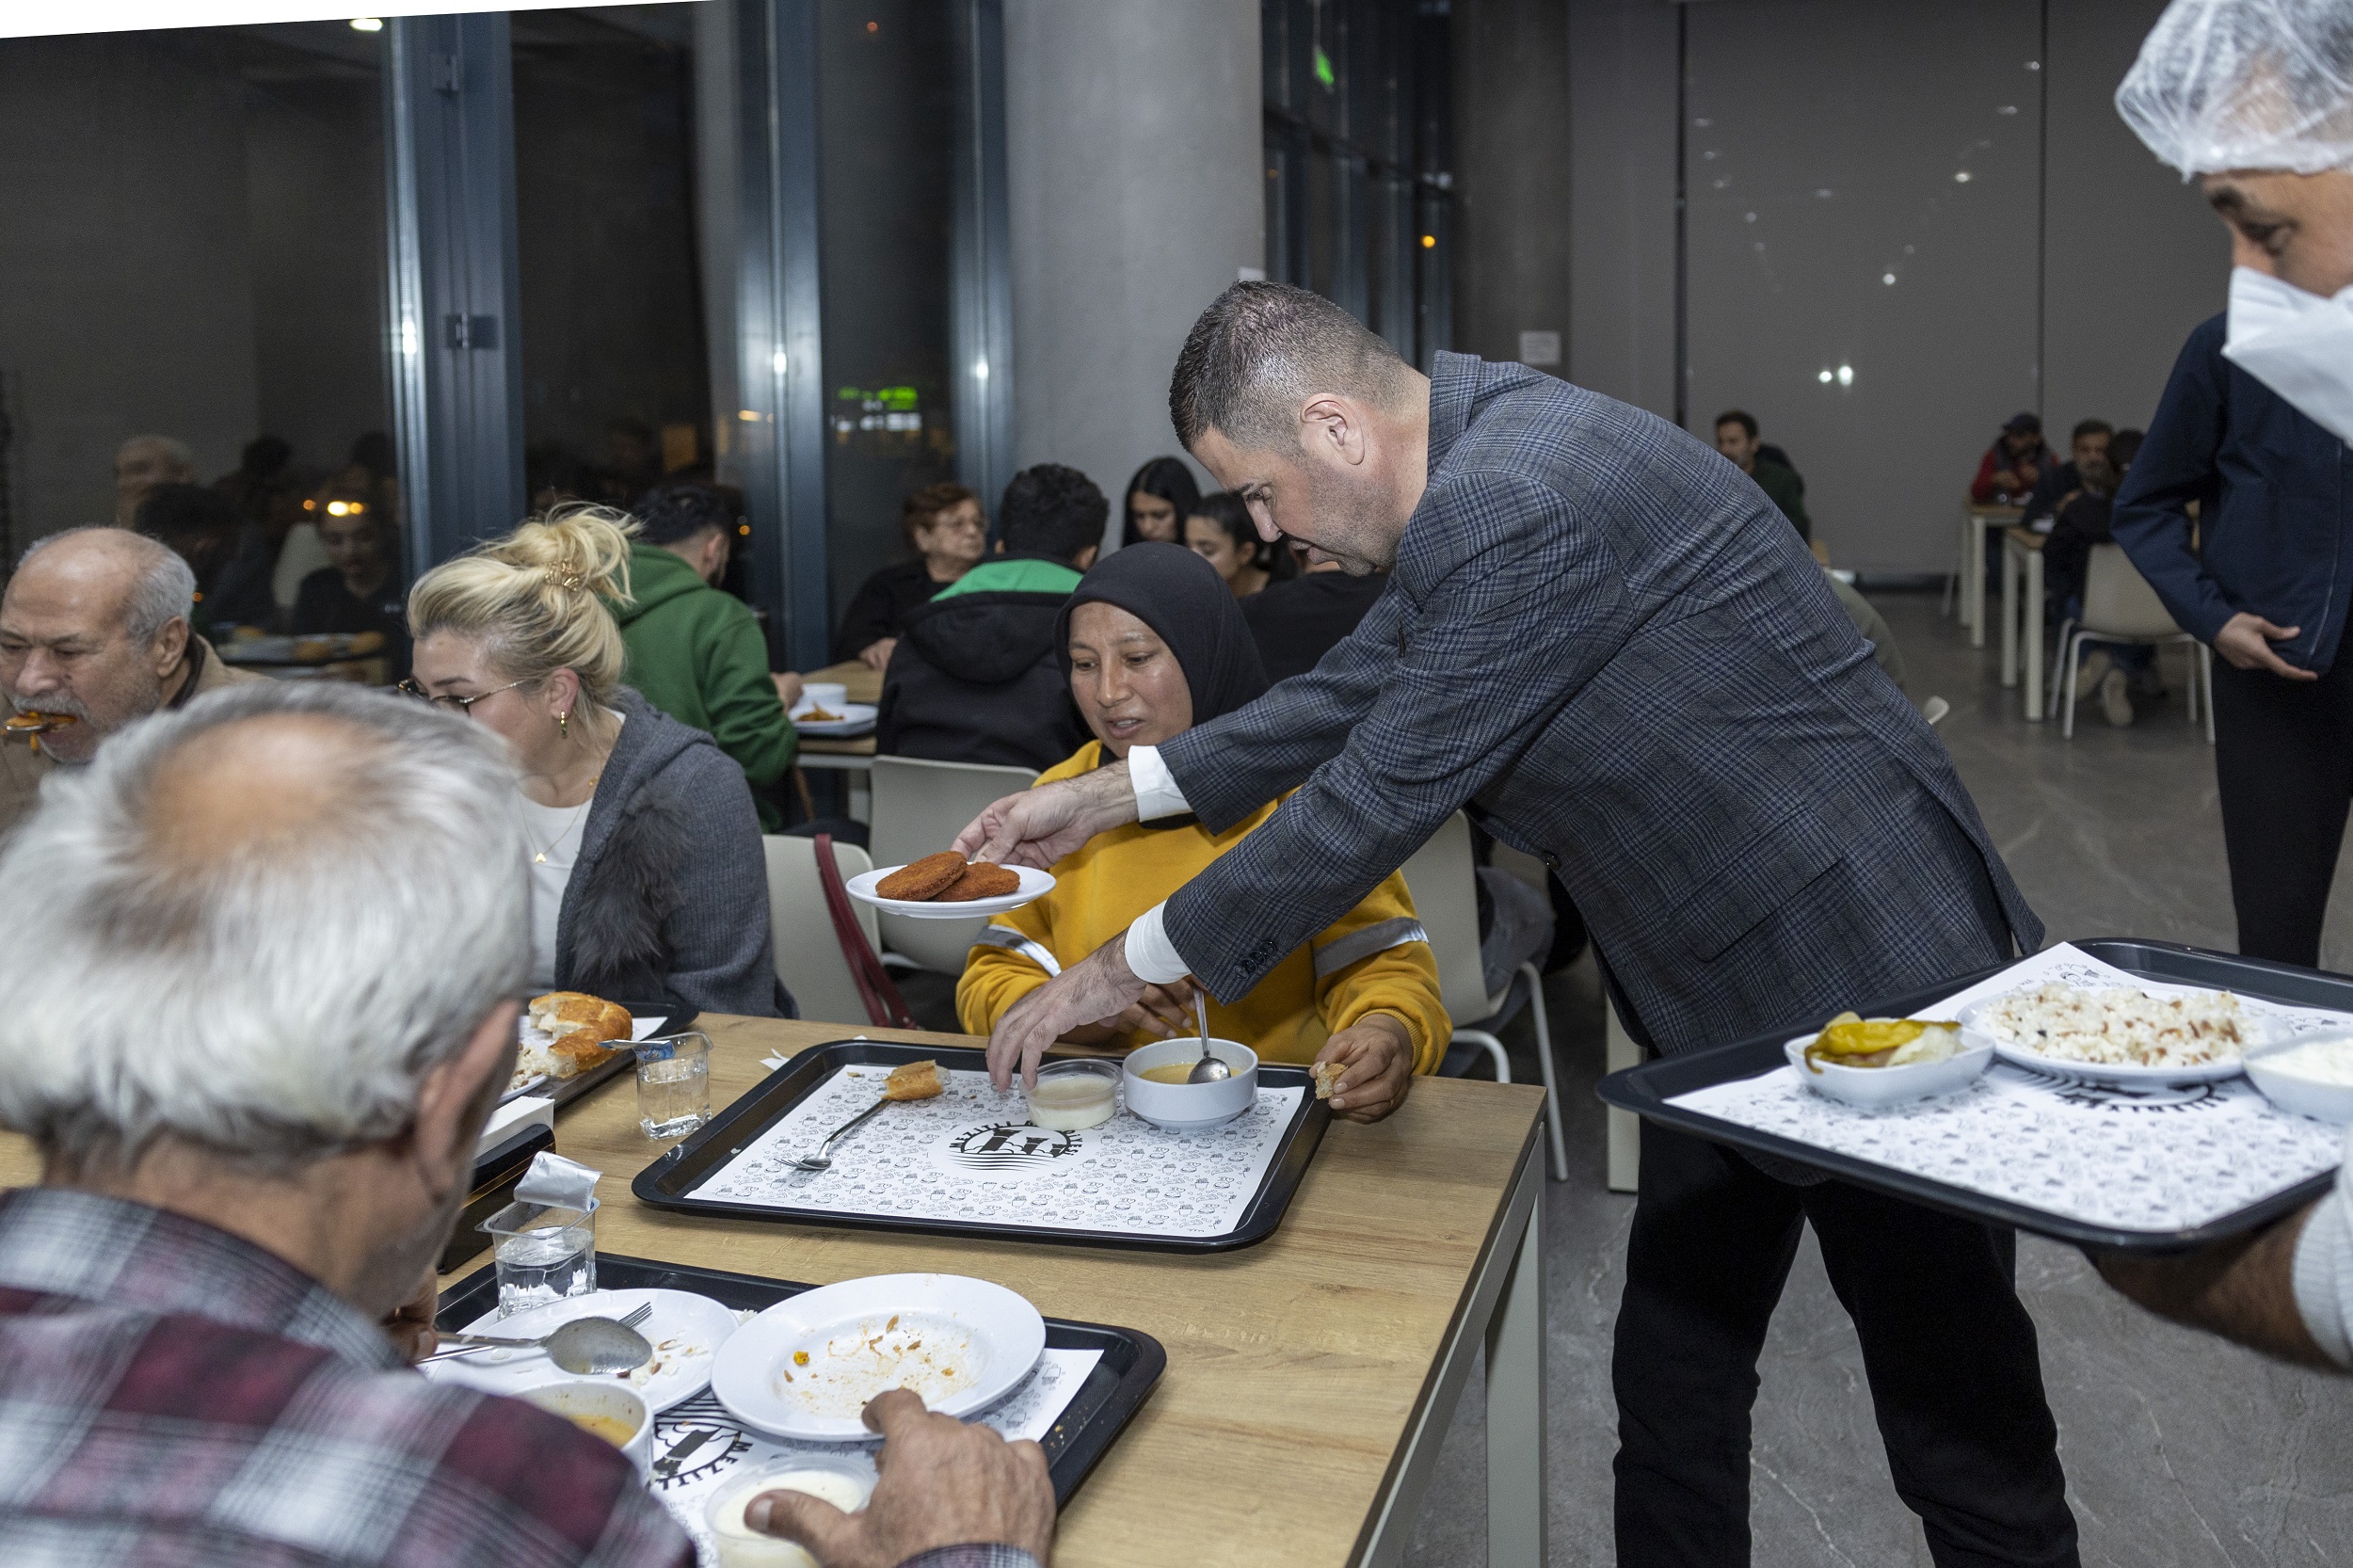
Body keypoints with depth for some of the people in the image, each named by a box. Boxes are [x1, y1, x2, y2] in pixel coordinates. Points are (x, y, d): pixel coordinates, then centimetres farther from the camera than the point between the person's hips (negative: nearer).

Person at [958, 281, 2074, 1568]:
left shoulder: (1512, 507, -26)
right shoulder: (1481, 452, 5)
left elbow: (1376, 801, -22)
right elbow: (1357, 691, 15)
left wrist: (1124, 969, -11)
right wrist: (1113, 795, 13)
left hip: (1864, 976, -10)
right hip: (1727, 993, 10)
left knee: (1961, 1435, 6)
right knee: (1670, 1380, 17)